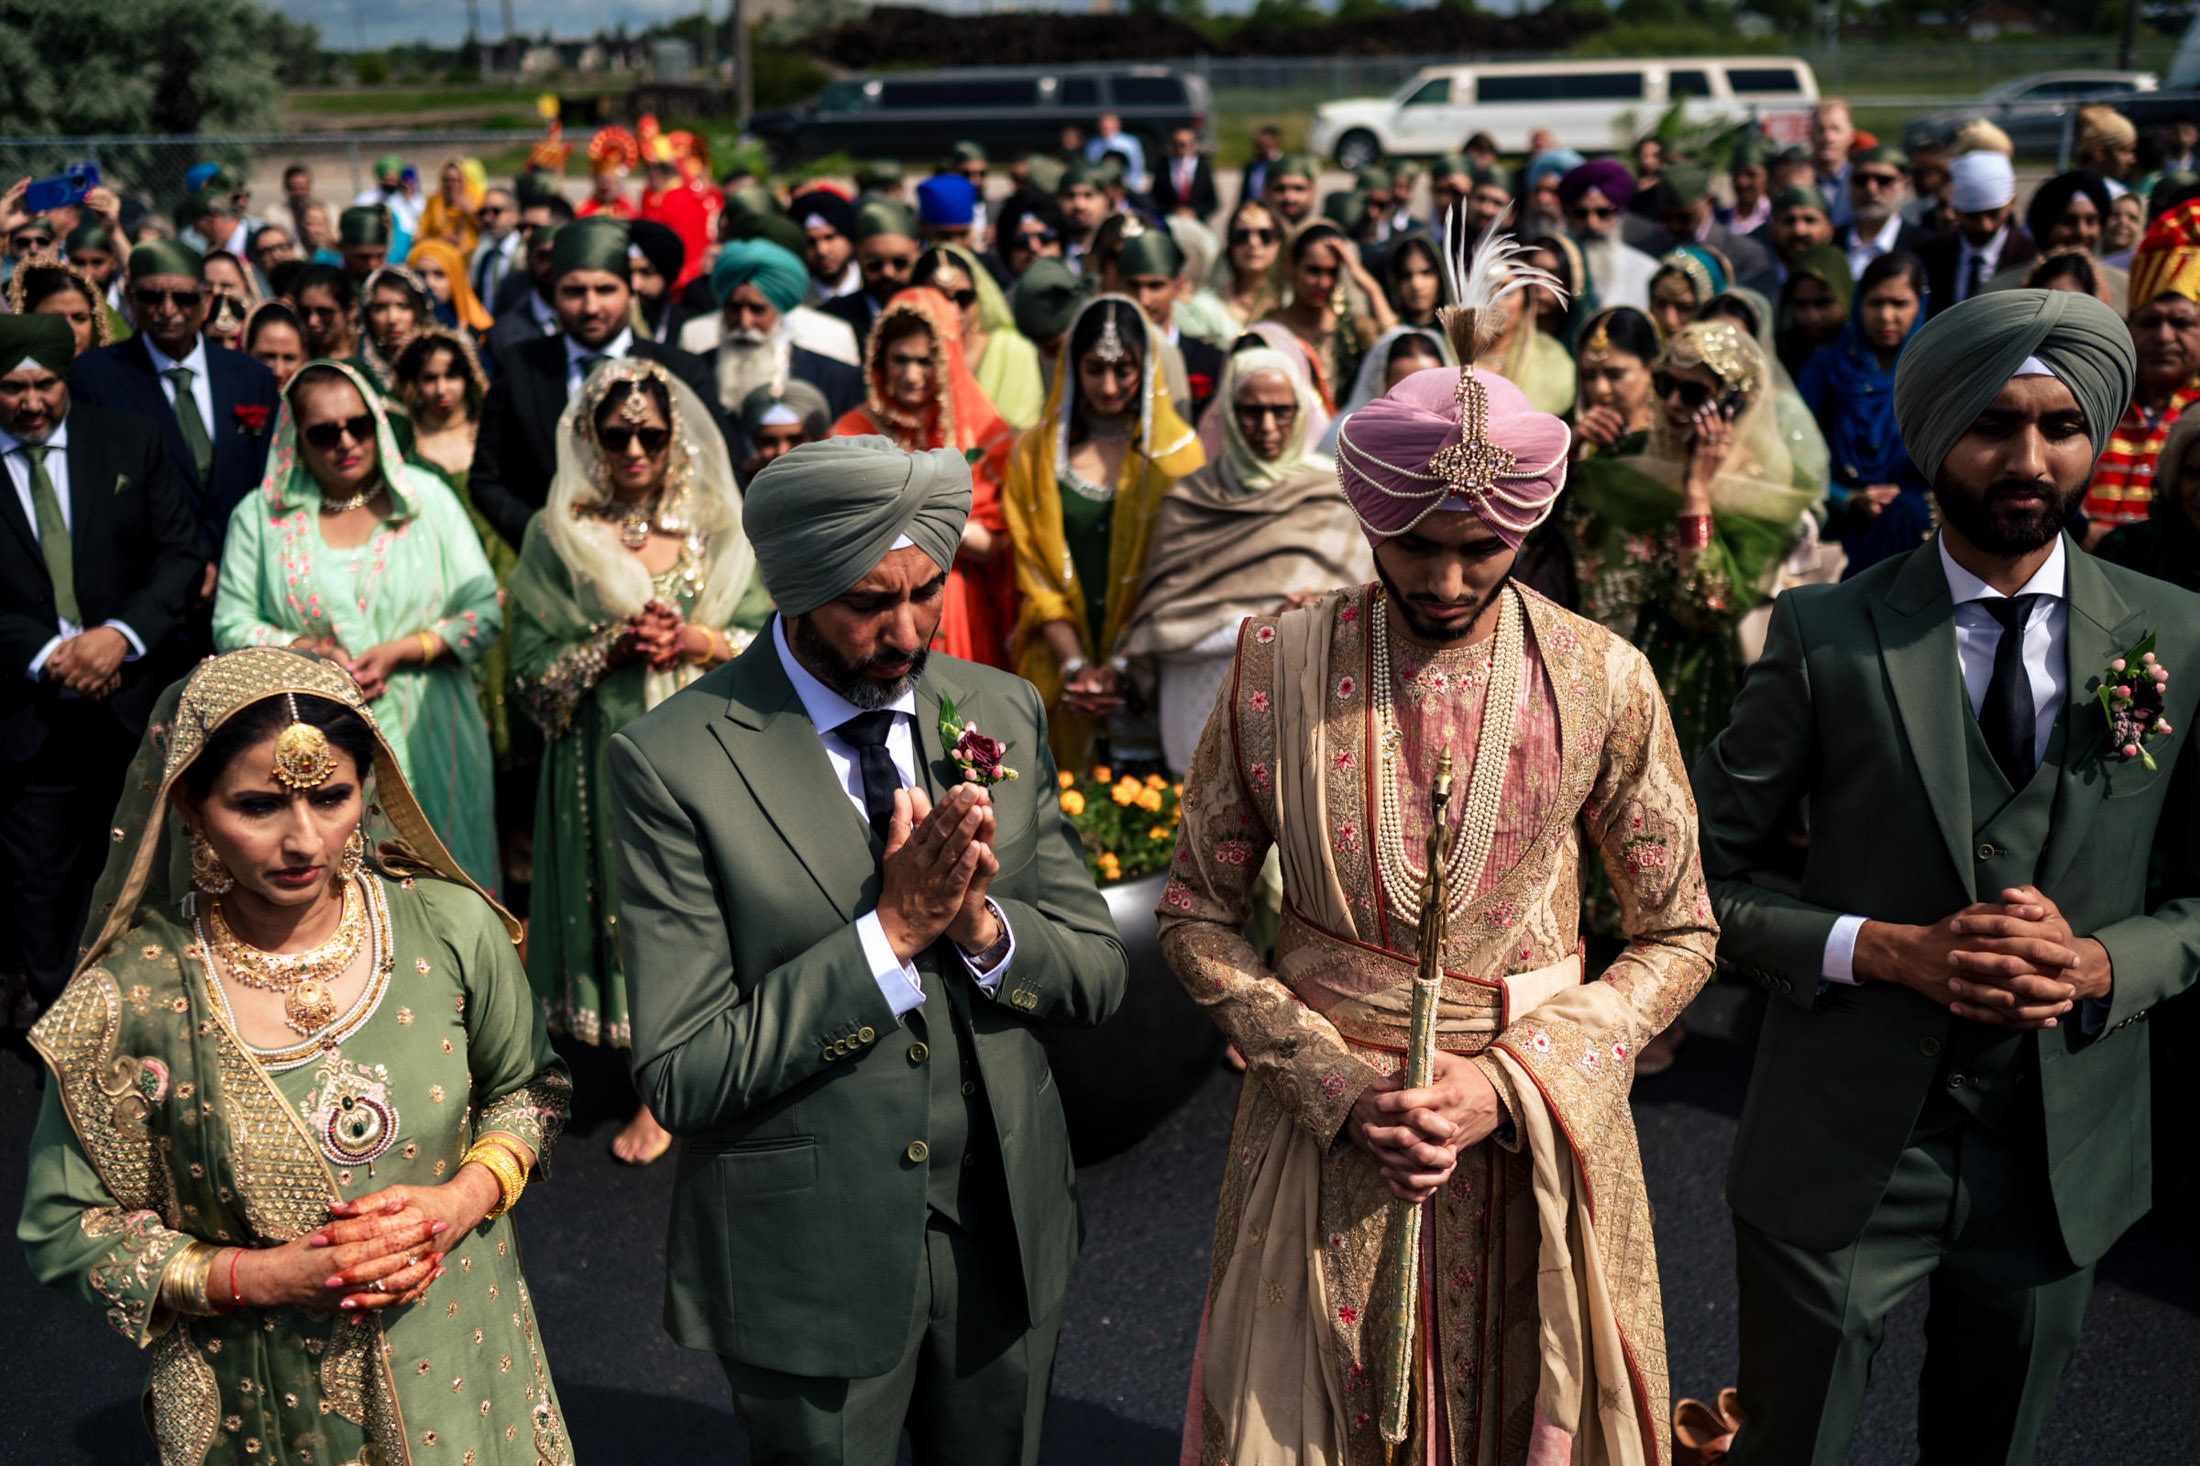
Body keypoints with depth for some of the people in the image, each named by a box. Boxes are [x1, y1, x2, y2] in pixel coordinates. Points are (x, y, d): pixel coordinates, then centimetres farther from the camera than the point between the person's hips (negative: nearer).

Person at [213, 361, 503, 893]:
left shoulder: (426, 496, 5)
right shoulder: (261, 514, 6)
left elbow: (485, 612, 1)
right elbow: (232, 628, 2)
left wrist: (399, 652, -13)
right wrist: (312, 652, -15)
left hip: (425, 740, 0)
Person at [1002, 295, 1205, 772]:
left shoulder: (1176, 451, 3)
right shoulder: (1034, 453, 8)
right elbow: (1034, 572, 4)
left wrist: (1121, 664, -12)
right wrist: (1074, 664, -9)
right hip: (1058, 670, 1)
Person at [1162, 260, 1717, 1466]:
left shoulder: (1602, 683, -8)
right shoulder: (1278, 664, -8)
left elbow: (1676, 937, 0)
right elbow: (1198, 913, -1)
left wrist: (1511, 1084, -13)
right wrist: (1334, 1082, -13)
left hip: (1539, 1122, 0)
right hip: (1322, 1108, 0)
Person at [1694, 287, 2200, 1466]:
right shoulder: (1825, 637, -10)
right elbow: (1701, 878, -6)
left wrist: (2101, 965, -15)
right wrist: (1884, 948, -20)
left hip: (2063, 1153, 3)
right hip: (1842, 1149, -3)